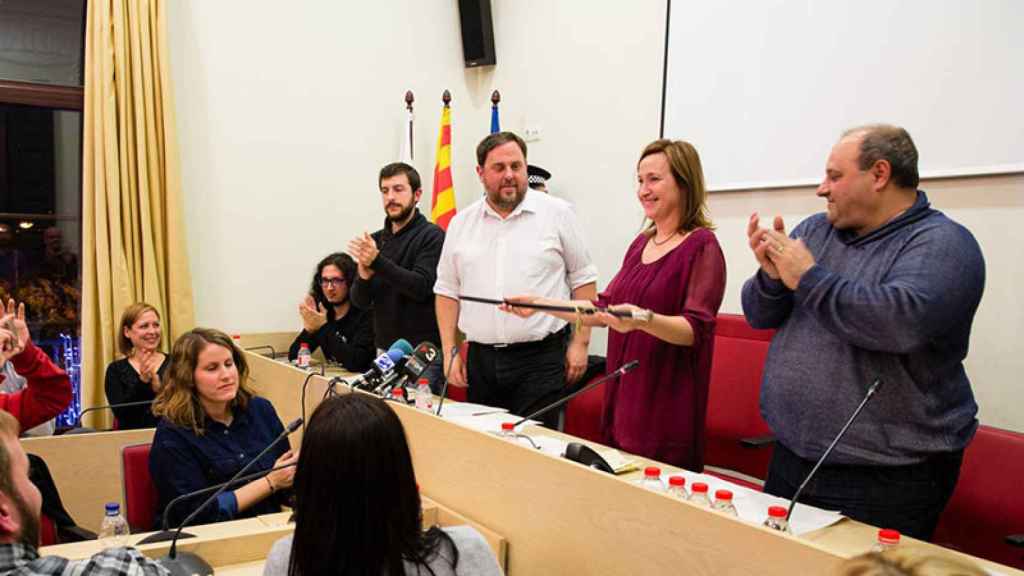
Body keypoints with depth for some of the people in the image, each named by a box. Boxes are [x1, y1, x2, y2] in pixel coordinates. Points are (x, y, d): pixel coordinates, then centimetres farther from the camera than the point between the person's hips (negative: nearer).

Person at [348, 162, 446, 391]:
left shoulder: (432, 236, -6)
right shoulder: (376, 240, 10)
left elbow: (421, 286, -18)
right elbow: (360, 301, 7)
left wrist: (376, 262, -26)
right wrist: (364, 276, -14)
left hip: (422, 353, -5)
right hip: (384, 349, 5)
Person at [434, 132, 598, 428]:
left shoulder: (556, 213, -1)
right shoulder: (461, 223, 8)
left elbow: (583, 279, 1)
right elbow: (447, 291, 12)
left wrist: (580, 342, -3)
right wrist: (450, 352, 6)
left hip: (540, 358, -3)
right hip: (480, 359, 4)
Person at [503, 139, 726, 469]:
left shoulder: (702, 246, -9)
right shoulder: (641, 243, 12)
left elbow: (696, 329, -17)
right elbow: (604, 308, 17)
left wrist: (643, 319, -35)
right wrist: (541, 304, 10)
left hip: (668, 404, -7)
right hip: (623, 395, 7)